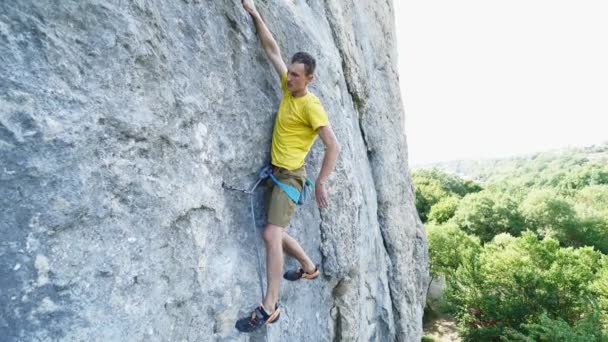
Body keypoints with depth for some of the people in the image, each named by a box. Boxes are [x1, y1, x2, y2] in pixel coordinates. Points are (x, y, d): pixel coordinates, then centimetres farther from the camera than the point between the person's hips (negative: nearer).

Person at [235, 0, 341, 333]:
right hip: (276, 171, 9)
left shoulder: (311, 105, -15)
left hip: (290, 175, -9)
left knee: (271, 235, -18)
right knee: (276, 233, 18)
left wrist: (321, 182, -19)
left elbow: (333, 146, -19)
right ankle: (309, 267, 40)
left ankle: (269, 307, -10)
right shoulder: (288, 87, 6)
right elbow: (272, 48, 11)